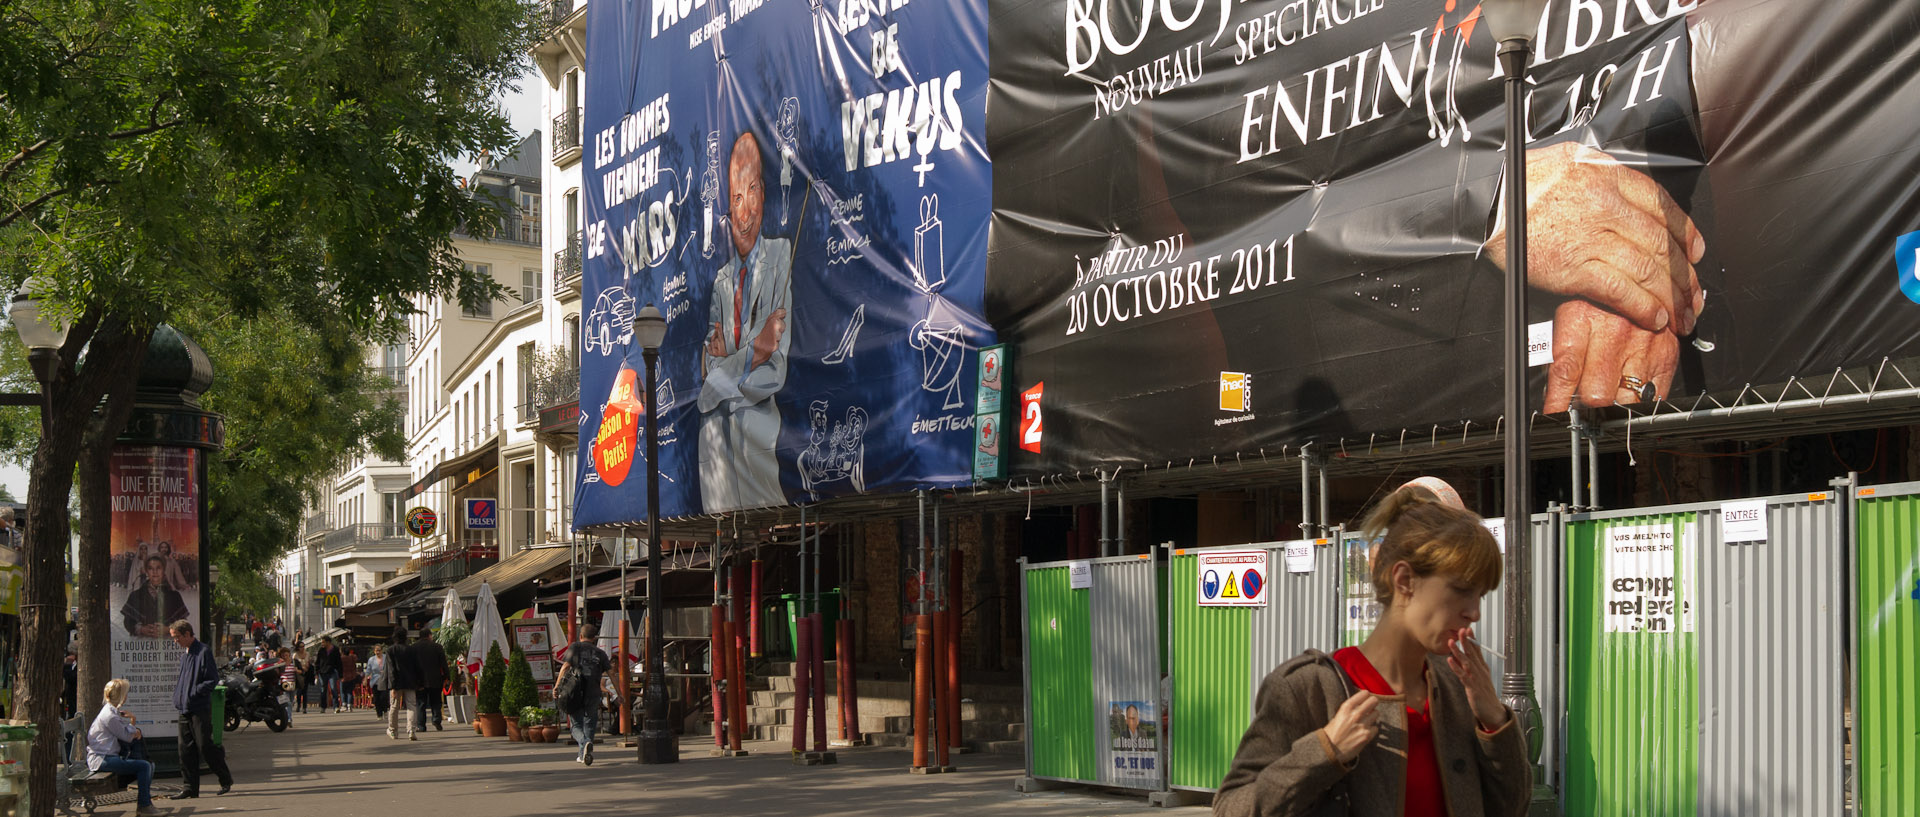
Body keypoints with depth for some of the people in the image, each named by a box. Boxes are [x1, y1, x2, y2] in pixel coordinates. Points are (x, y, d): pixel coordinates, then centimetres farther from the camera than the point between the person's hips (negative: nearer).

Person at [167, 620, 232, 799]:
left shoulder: (203, 652, -10)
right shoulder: (184, 655, 16)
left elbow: (213, 679, -14)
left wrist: (194, 692, -18)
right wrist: (177, 689, 10)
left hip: (200, 709, -8)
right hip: (184, 709, 8)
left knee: (205, 746, -6)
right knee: (186, 749, 4)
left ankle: (226, 779, 11)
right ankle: (190, 788, 8)